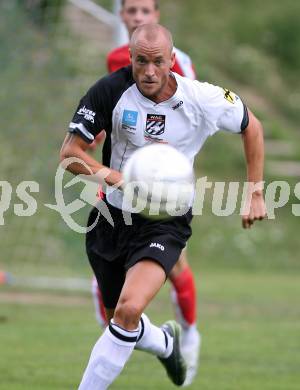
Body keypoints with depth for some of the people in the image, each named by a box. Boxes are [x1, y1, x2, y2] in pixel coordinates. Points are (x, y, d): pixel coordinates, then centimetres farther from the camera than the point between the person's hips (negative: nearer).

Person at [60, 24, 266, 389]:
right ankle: (166, 343, 53)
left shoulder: (203, 100, -14)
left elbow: (251, 127, 6)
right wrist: (114, 177, -30)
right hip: (112, 218, 3)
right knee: (117, 319, 19)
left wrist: (256, 194, 4)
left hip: (165, 224, -3)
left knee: (129, 309, -28)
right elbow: (70, 152, -12)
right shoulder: (111, 90, -16)